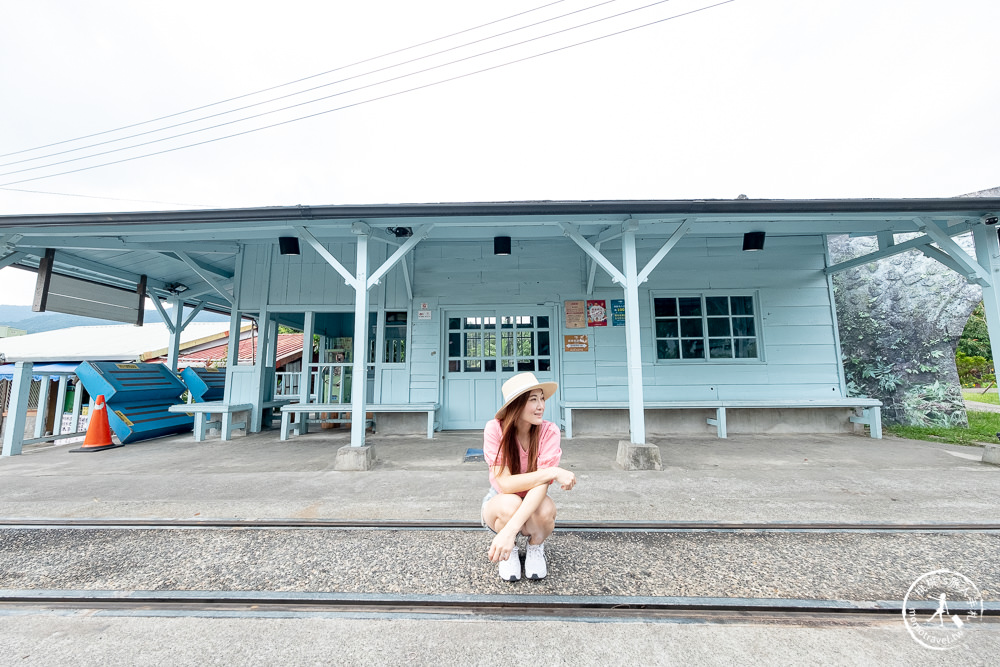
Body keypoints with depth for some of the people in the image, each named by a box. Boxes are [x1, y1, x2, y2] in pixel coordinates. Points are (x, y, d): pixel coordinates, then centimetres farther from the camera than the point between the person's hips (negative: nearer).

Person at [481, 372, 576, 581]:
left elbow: (541, 485, -32)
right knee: (509, 505, -36)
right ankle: (509, 549, 1)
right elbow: (505, 483, -30)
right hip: (500, 504, -1)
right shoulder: (495, 429, -25)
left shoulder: (549, 431, -23)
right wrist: (552, 472, -37)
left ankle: (536, 546, 3)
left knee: (545, 509, -34)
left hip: (534, 505, 1)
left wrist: (510, 529, -45)